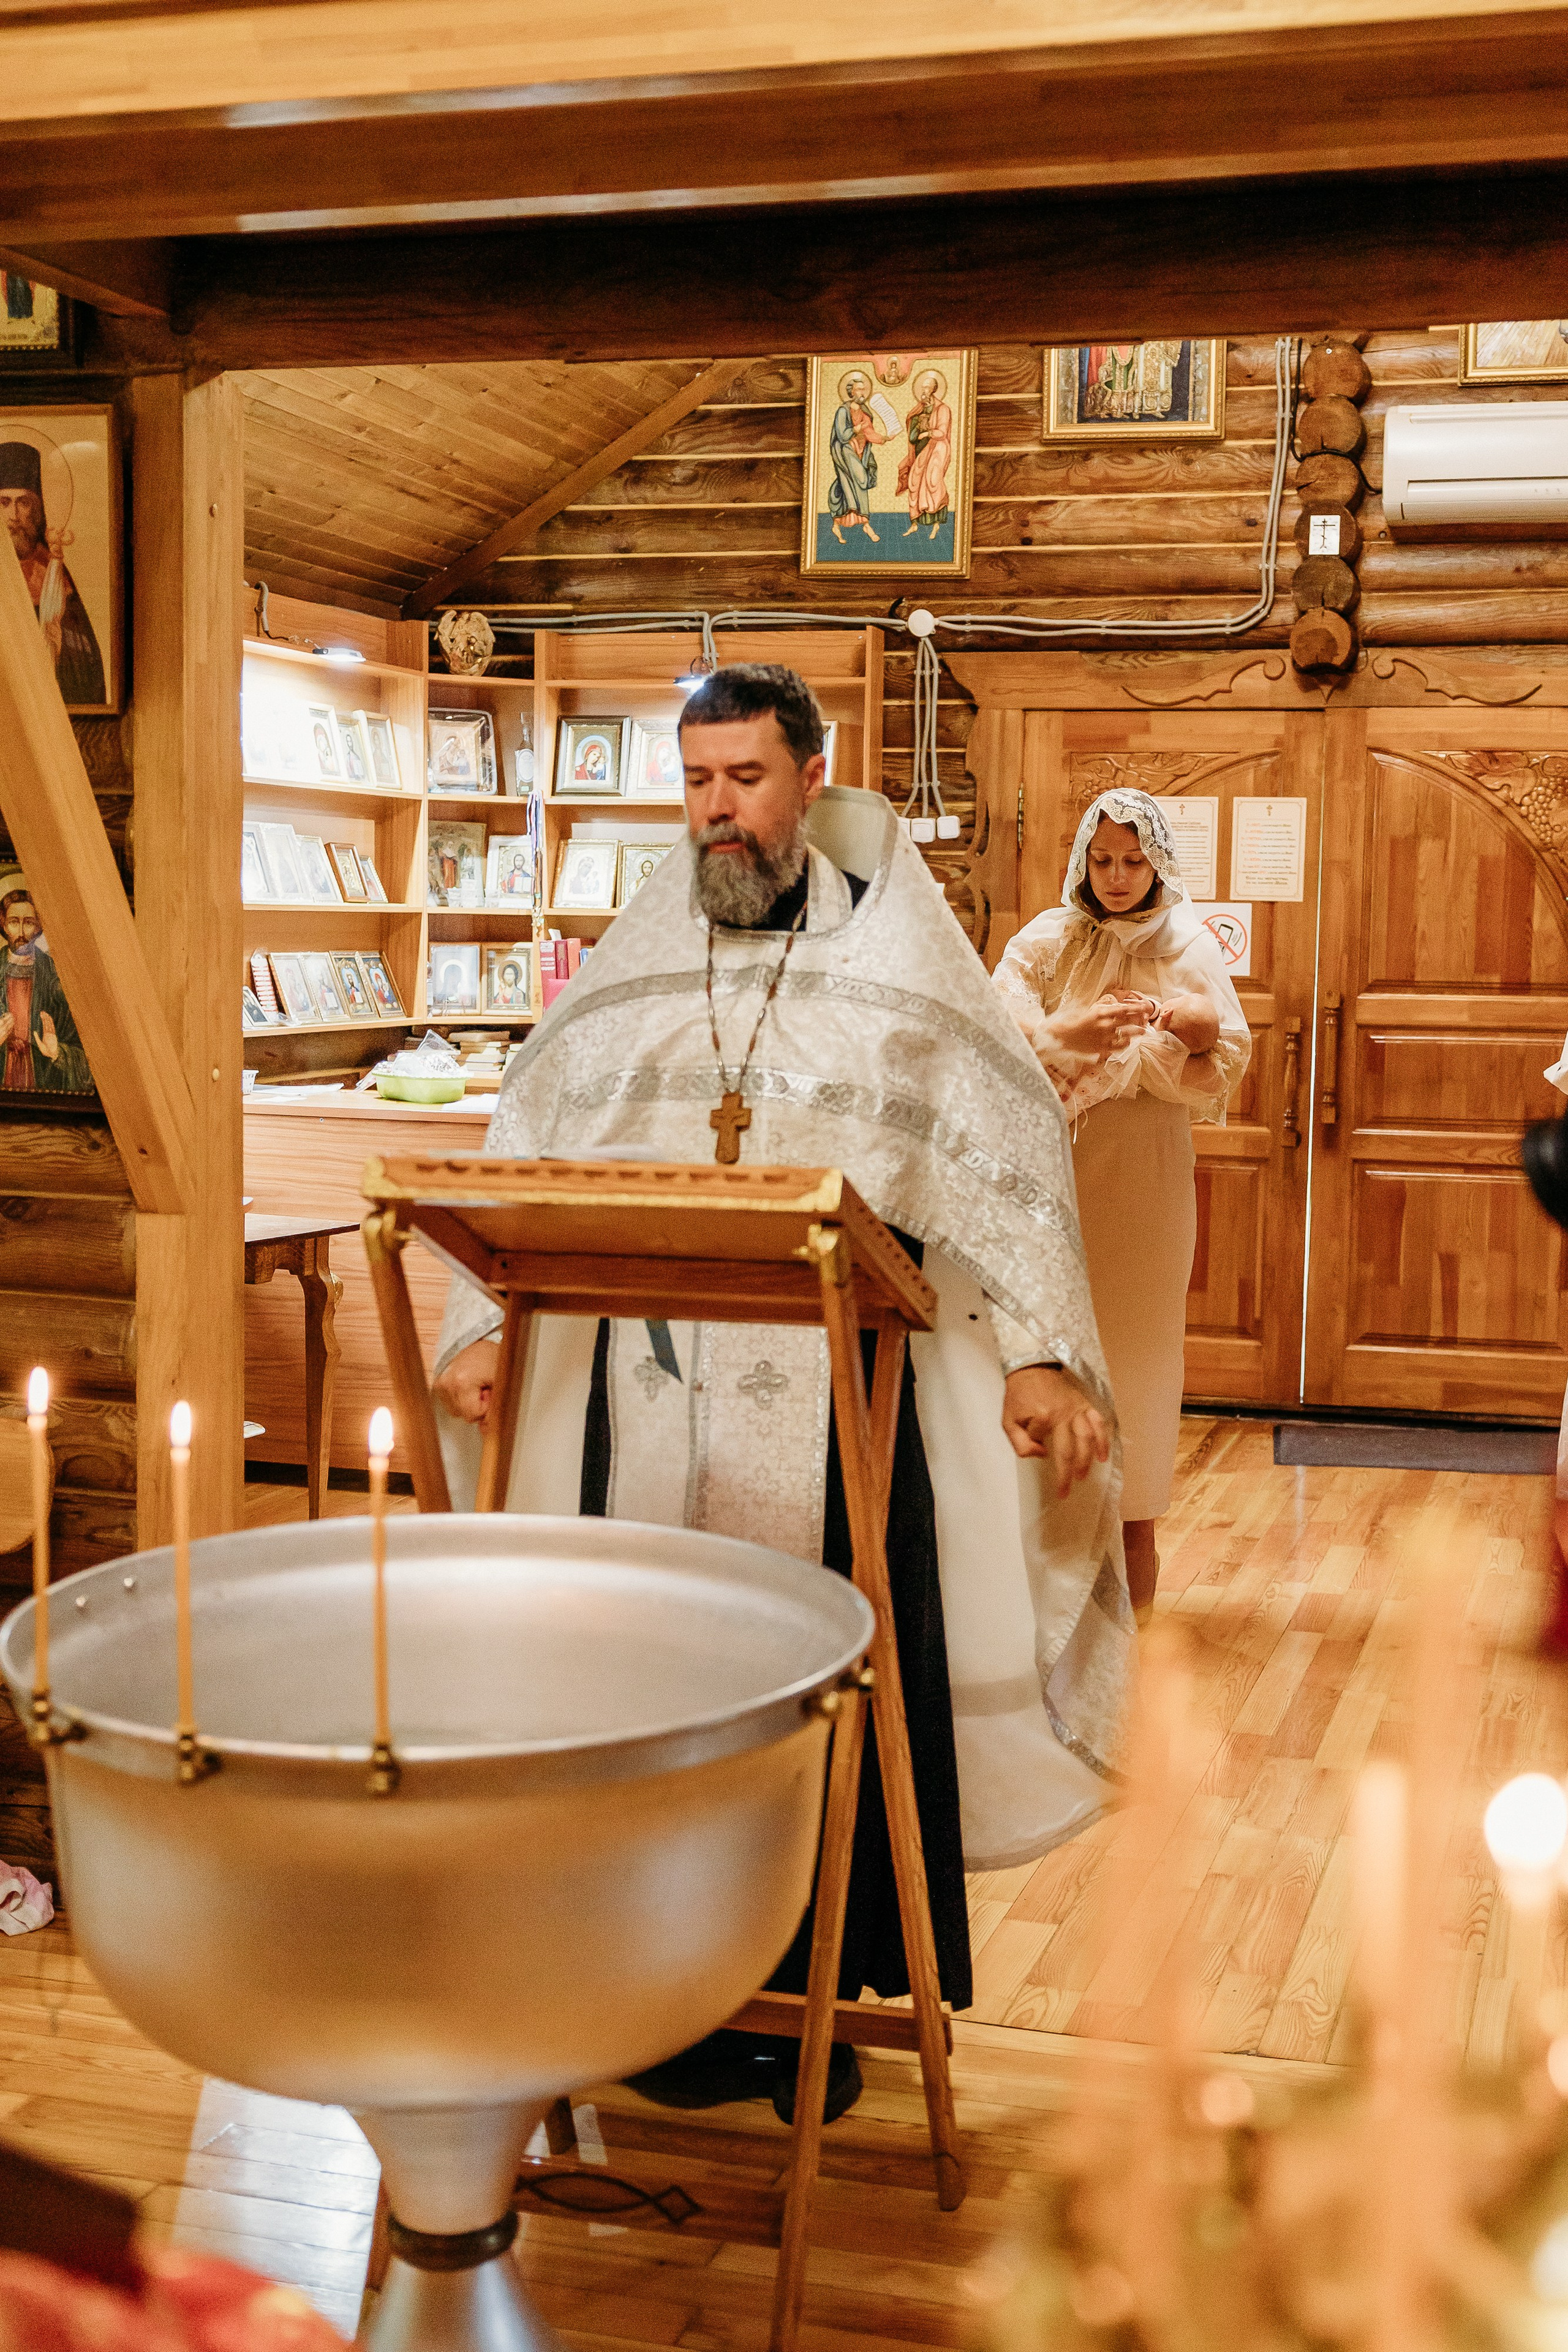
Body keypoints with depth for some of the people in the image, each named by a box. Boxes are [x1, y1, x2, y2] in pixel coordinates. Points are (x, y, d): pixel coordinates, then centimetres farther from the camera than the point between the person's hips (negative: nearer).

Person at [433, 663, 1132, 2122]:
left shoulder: (893, 958, 3)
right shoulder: (631, 965, 12)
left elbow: (1001, 1156, -3)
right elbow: (531, 1150, 11)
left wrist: (1038, 1352, -14)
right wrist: (483, 1325, 0)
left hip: (835, 1403, -2)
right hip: (651, 1393, 3)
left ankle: (826, 1992, 17)